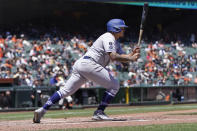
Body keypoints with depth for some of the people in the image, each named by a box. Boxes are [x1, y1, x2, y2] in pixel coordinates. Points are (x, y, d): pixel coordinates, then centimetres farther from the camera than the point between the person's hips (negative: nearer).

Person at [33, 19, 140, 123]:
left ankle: (42, 110, -5)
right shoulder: (108, 38, -6)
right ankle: (99, 113, -7)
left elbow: (122, 57, 21)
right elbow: (113, 57, -18)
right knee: (114, 86, -3)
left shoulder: (116, 43, 26)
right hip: (88, 63, -10)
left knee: (65, 91, 3)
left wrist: (132, 54, 3)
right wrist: (131, 59, -13)